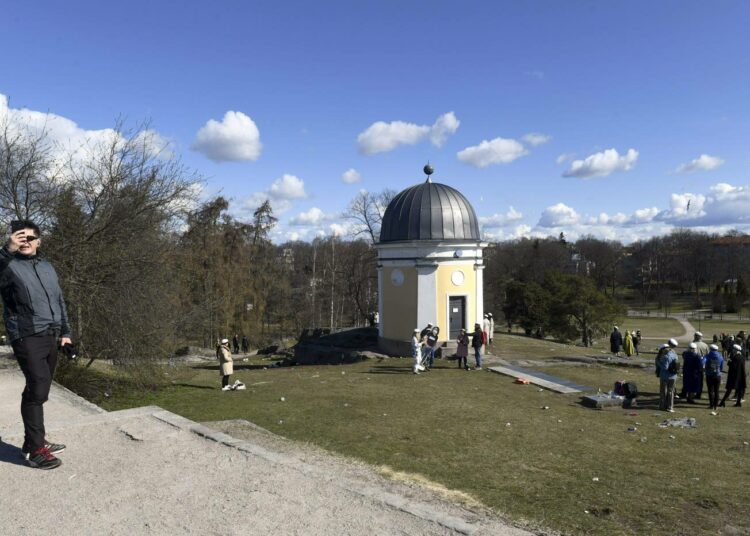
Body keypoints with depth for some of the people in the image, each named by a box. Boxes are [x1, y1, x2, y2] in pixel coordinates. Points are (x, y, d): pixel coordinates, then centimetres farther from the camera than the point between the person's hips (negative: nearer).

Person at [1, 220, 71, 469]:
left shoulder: (47, 266, 17)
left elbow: (59, 301, 23)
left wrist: (65, 331, 21)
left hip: (50, 336, 6)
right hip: (27, 337, -6)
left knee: (39, 390, 13)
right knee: (38, 389, -11)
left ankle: (34, 441, 24)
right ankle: (35, 449, -2)